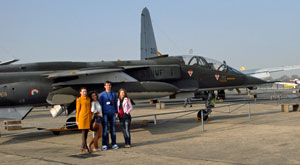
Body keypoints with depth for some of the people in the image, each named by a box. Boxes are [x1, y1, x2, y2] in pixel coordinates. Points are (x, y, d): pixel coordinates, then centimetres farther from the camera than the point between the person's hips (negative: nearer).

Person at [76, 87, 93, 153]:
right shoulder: (79, 100, -1)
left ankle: (82, 147, 15)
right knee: (83, 132, -6)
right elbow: (77, 110, -1)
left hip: (88, 117, 6)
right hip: (82, 117, -6)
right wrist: (77, 120, -3)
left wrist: (91, 117, 12)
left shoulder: (89, 99, 14)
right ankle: (85, 148, -8)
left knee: (86, 132, 7)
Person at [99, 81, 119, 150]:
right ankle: (104, 145, -2)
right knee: (105, 129, -5)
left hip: (112, 113, 3)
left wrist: (116, 112, 9)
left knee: (113, 129, 5)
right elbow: (100, 105, 2)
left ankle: (114, 143, 11)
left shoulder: (114, 94, 11)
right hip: (105, 114, -3)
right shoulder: (102, 95, 1)